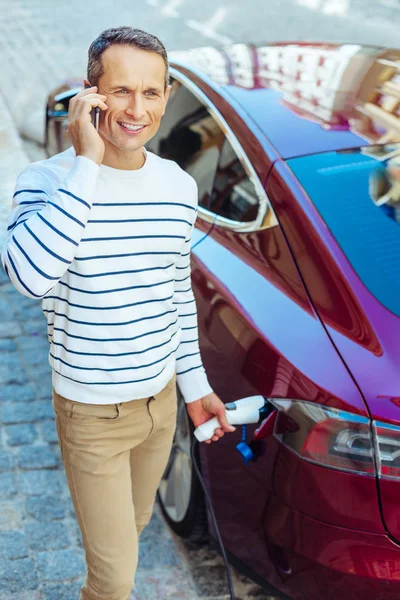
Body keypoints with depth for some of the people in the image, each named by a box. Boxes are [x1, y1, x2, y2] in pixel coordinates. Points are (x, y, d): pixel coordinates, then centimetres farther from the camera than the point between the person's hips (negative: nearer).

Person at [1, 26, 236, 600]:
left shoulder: (180, 186, -3)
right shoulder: (48, 179, -19)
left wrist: (195, 384, 11)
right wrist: (86, 162, -35)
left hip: (160, 397, 5)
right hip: (92, 410, -5)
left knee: (133, 526, 27)